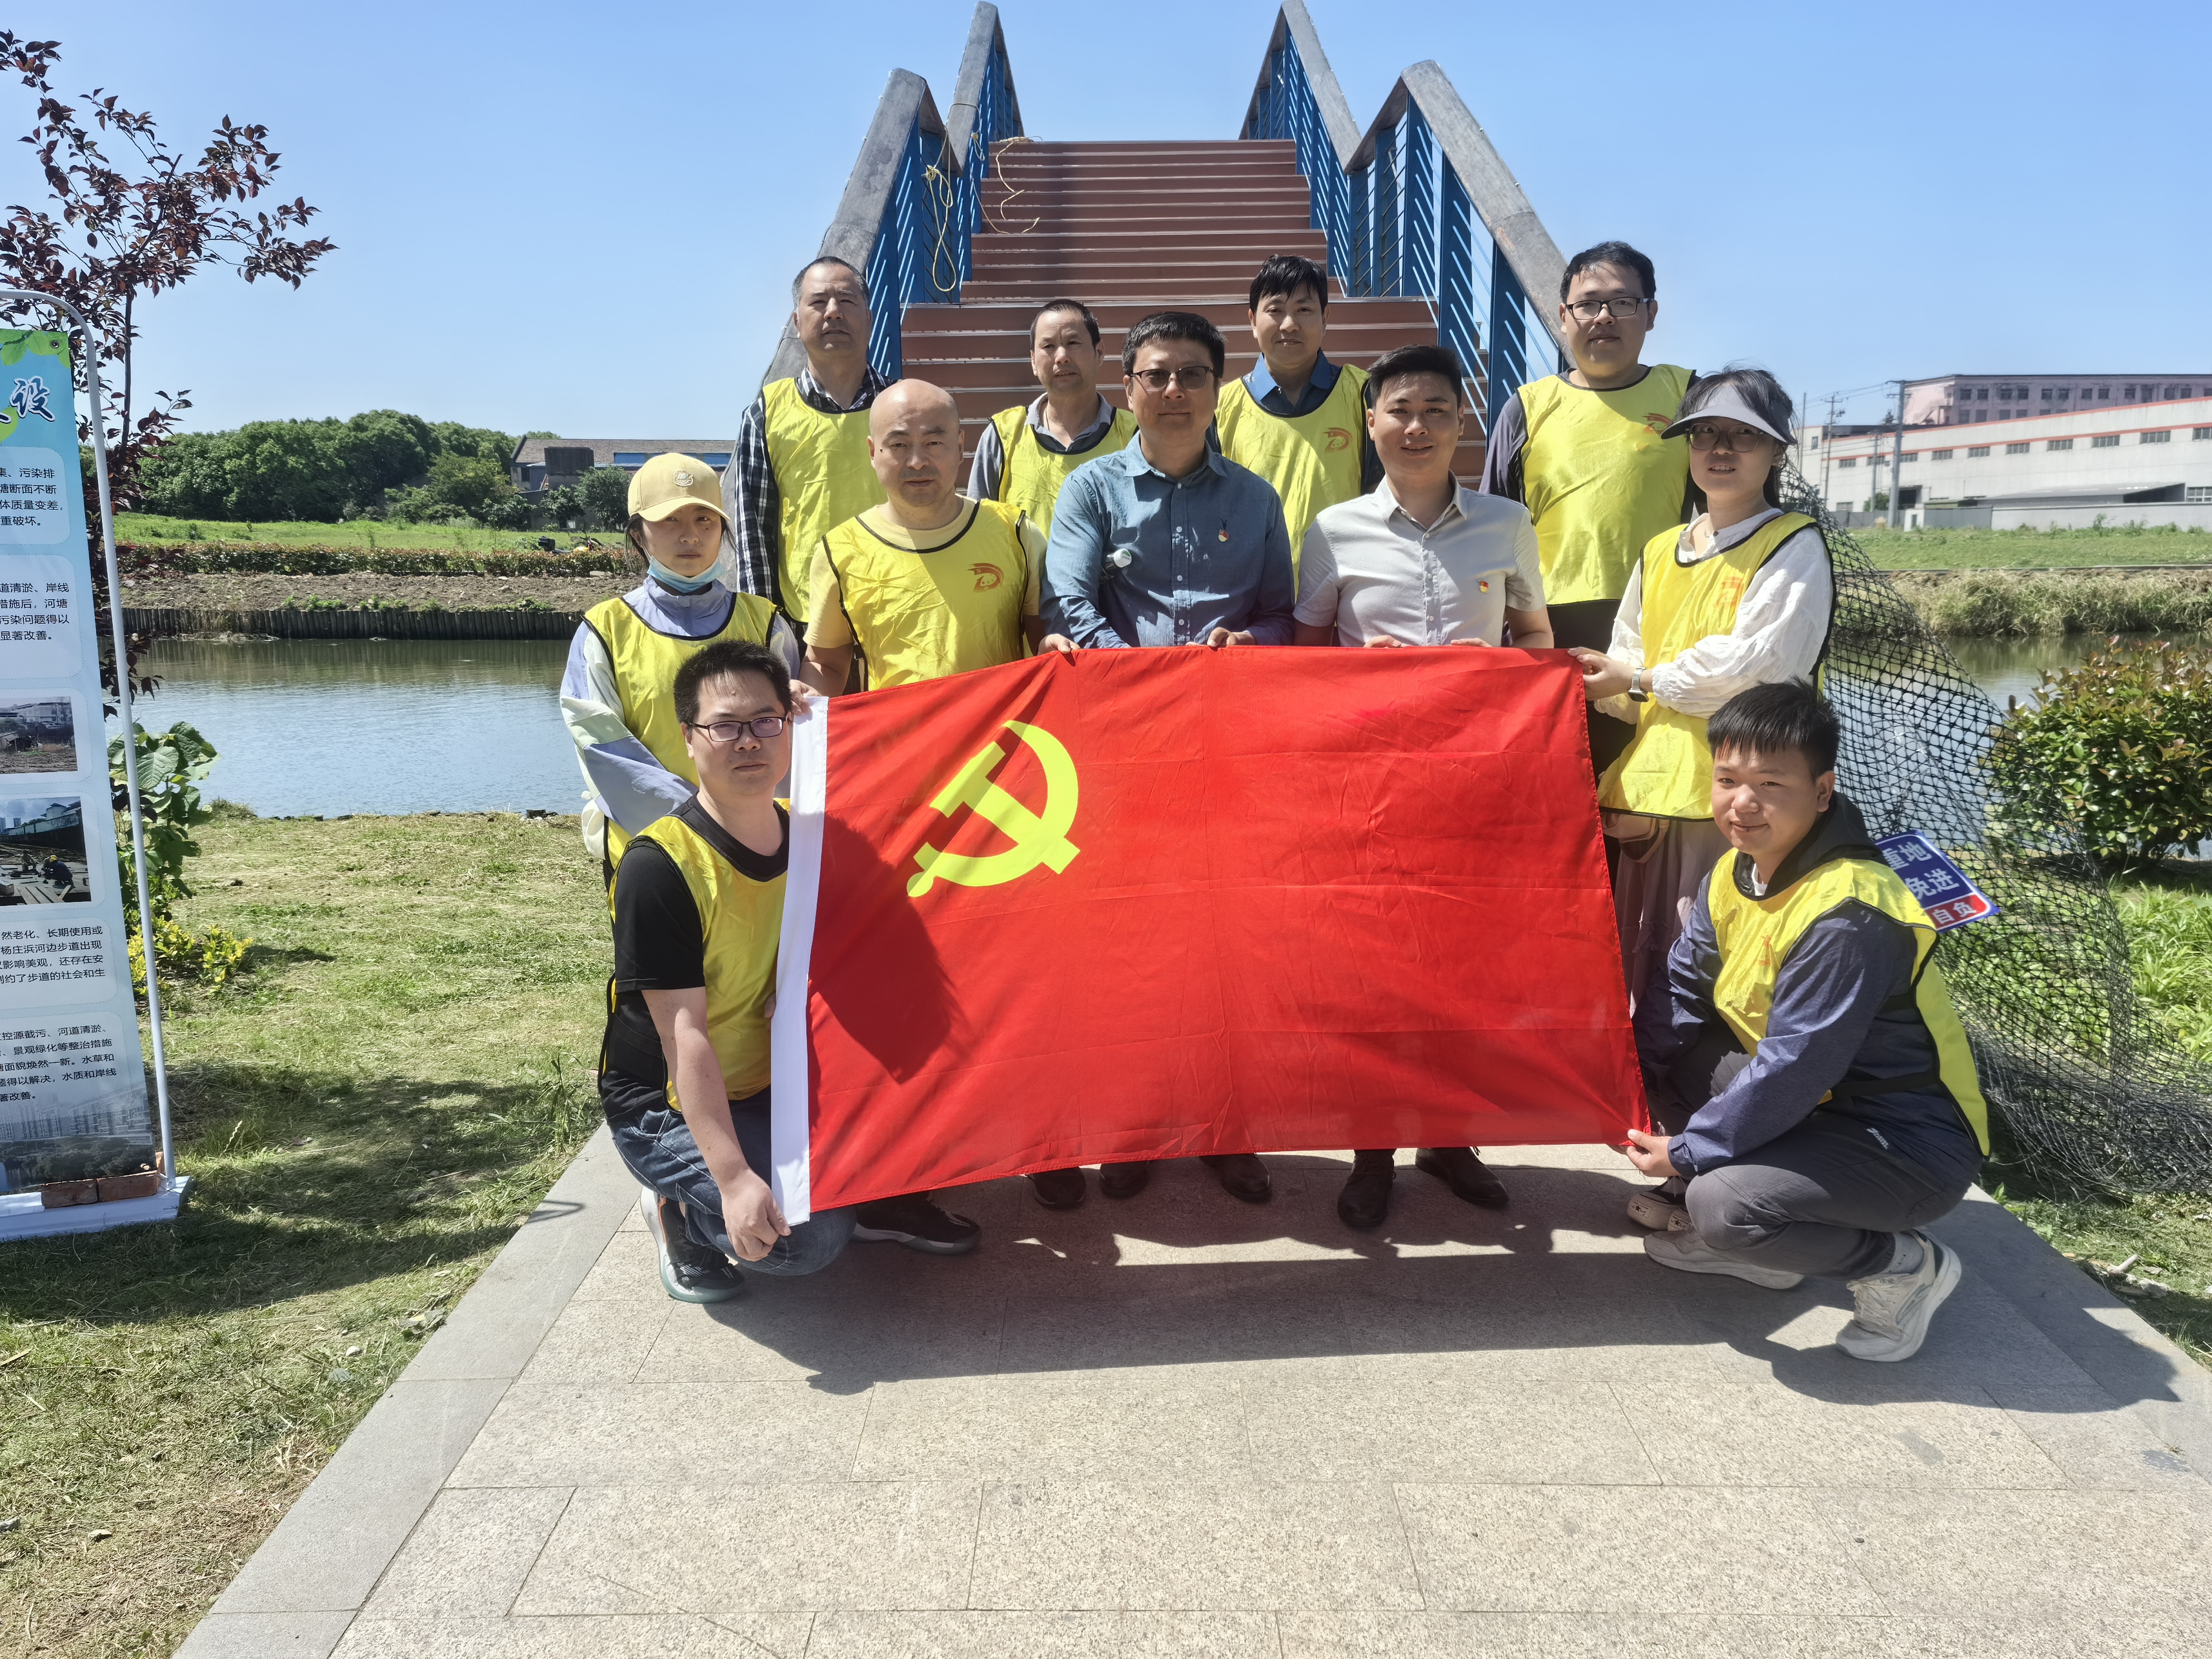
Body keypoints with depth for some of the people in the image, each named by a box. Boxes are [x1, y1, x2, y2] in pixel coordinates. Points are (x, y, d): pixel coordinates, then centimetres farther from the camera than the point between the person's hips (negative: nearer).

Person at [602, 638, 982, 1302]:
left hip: (776, 1081, 6)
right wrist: (734, 1178, -31)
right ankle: (682, 1205, 4)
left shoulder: (807, 833, -2)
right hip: (671, 1106, -6)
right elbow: (685, 1035, -25)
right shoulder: (659, 865, -22)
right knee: (808, 1237, -25)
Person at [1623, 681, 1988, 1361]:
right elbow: (1682, 994, 6)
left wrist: (1688, 1152, -18)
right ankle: (1746, 1239, 13)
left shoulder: (1846, 916, -28)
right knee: (1670, 1050, 1)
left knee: (1725, 1203, -28)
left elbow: (1790, 1073, -27)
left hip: (1911, 1147, -9)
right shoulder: (1734, 872, -1)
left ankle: (1905, 1267, 0)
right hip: (1810, 1101, 9)